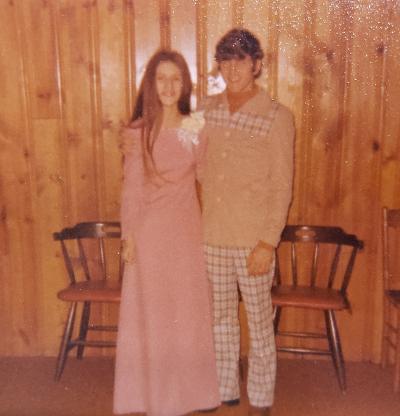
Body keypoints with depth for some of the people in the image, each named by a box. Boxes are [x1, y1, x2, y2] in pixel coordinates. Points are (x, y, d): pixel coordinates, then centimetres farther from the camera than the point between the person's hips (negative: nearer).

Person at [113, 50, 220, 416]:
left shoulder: (196, 128, -1)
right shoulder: (139, 131, -6)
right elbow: (131, 188, -4)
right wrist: (128, 236, -5)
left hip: (187, 230, 2)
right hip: (150, 231, -2)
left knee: (188, 309, 12)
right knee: (152, 311, 9)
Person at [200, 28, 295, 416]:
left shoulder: (277, 117, -10)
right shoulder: (207, 109, 4)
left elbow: (281, 187, -10)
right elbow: (200, 170, 11)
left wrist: (268, 242, -14)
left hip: (251, 239, -4)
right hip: (212, 236, 5)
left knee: (259, 320, 9)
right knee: (220, 316, 17)